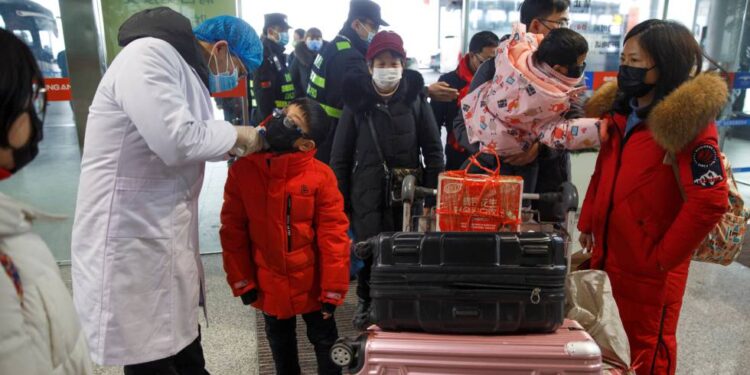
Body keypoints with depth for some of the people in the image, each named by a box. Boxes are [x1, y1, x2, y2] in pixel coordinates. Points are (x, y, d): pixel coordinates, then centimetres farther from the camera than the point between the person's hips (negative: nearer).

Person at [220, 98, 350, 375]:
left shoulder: (321, 176, -19)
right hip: (269, 285, 3)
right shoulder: (242, 171, -11)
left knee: (325, 341, 18)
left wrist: (332, 289, -13)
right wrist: (241, 280, -3)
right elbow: (232, 230, -5)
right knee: (280, 343, 26)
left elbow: (334, 235, -16)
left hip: (313, 285, -2)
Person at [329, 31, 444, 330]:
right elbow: (340, 156, 3)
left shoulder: (415, 98, 2)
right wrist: (340, 200, 0)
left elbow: (433, 148, 5)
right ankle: (366, 302, 28)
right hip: (368, 193, 0)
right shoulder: (357, 101, 0)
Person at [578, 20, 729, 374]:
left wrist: (665, 255, -17)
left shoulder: (688, 119, -16)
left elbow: (710, 200, -22)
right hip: (606, 254, 7)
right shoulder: (620, 109, 6)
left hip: (649, 266, -6)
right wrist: (587, 222, 12)